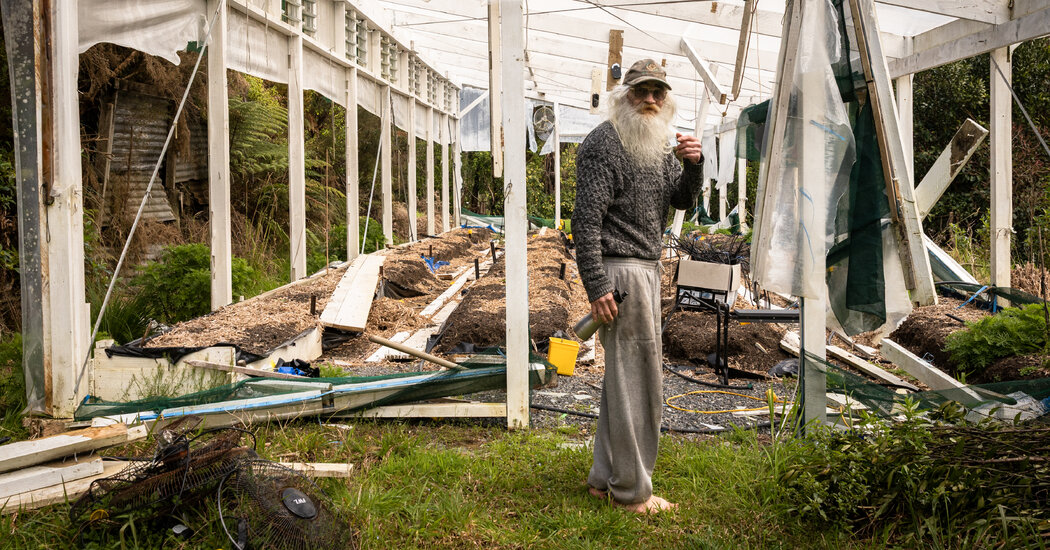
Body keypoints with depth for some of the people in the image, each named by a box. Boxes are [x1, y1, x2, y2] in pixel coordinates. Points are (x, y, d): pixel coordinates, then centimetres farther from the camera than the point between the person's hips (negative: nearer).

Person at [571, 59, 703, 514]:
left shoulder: (660, 144, 18)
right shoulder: (603, 143, -10)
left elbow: (682, 200, 16)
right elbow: (586, 219, -16)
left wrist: (692, 165, -5)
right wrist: (596, 286, -22)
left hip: (648, 268, 10)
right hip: (620, 270, -10)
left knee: (625, 374, 13)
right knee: (637, 376, -7)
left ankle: (605, 478, 24)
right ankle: (631, 490, 5)